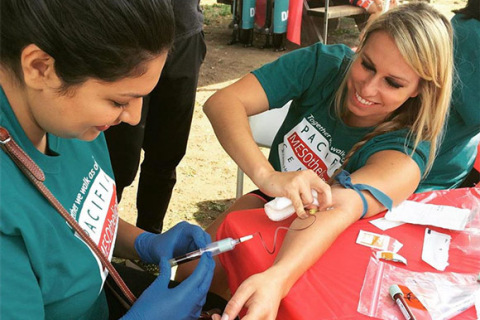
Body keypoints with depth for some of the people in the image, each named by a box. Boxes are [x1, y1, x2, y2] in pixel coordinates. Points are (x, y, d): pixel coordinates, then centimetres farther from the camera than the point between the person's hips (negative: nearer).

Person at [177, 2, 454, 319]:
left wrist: (276, 279, -62)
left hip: (330, 246, -1)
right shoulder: (323, 63, -20)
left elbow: (343, 207, -44)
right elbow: (223, 102, -30)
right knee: (192, 274, -16)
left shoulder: (409, 146, -26)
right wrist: (267, 175, -47)